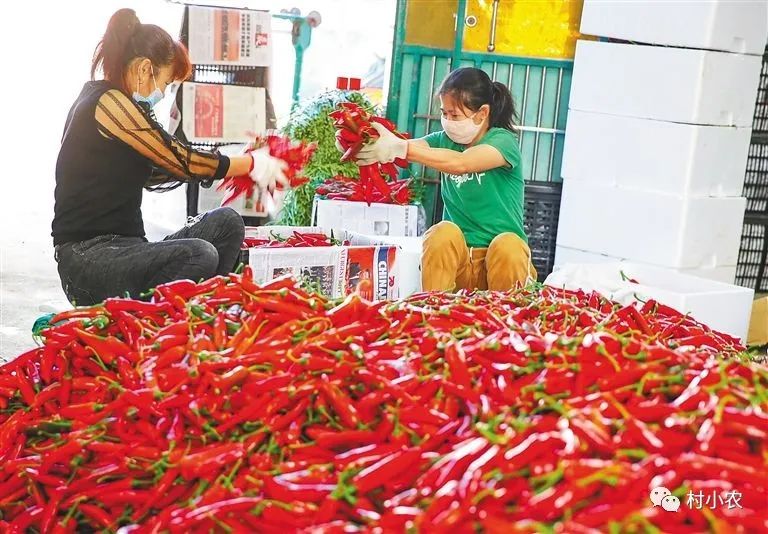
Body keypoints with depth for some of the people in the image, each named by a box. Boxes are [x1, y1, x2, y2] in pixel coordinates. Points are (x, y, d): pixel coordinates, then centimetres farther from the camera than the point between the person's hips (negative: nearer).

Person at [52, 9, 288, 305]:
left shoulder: (101, 98, 17)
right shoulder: (109, 101, -13)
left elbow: (152, 173, 21)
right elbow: (181, 160, -11)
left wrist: (238, 164, 17)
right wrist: (253, 163, 2)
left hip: (119, 247, 10)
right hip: (88, 256, -10)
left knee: (225, 223, -1)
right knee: (200, 256, -31)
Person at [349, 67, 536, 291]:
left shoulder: (503, 141, -7)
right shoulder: (444, 140, 8)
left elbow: (460, 163, -27)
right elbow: (412, 147, -12)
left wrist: (401, 148, -38)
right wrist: (367, 144, -33)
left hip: (502, 256, -2)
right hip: (457, 254, 3)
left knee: (508, 245, -34)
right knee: (444, 232, -28)